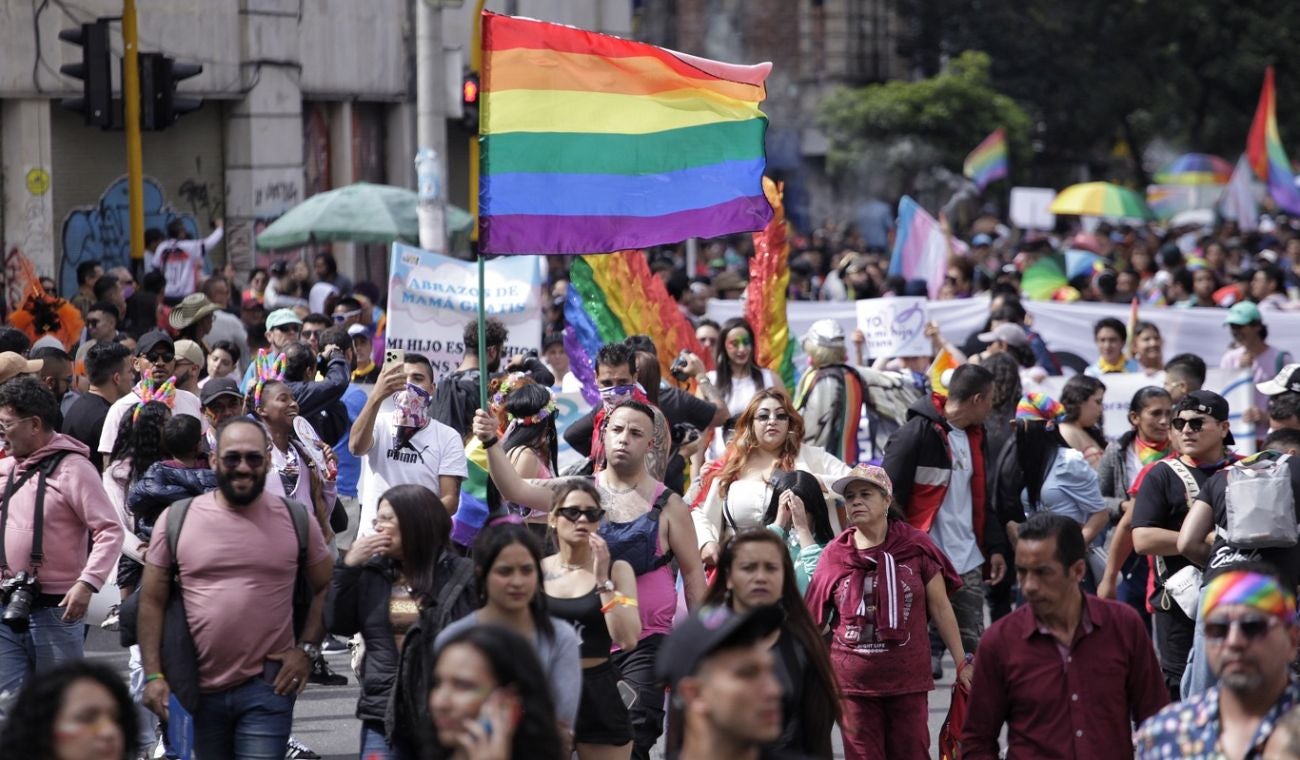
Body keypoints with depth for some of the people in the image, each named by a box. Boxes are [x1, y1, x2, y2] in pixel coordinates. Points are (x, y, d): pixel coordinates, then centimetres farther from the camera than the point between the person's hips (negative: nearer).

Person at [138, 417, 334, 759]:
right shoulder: (176, 520, 0)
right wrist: (153, 674, -4)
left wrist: (306, 649, -2)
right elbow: (151, 601, 3)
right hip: (200, 689, 1)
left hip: (268, 686, -1)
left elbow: (326, 588, 11)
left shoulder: (296, 520, 2)